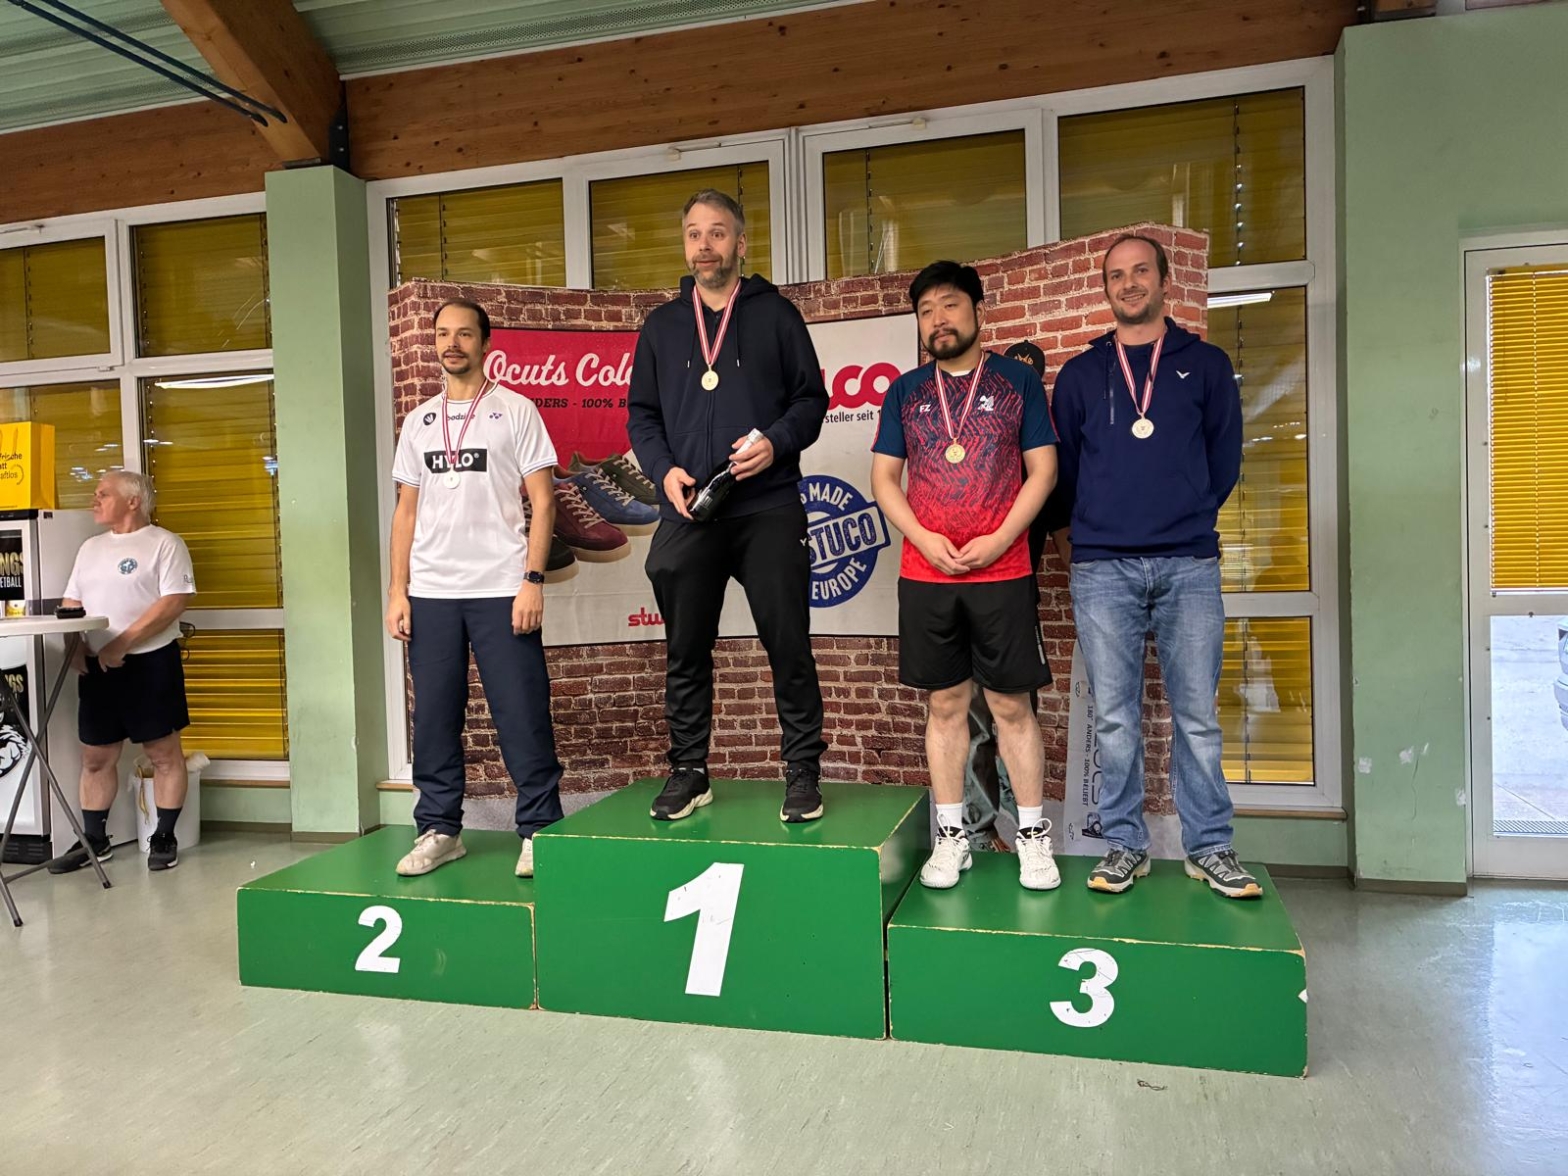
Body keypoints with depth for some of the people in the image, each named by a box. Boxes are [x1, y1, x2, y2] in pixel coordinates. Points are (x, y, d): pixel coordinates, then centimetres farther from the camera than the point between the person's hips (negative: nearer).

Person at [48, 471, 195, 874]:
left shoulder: (164, 543, -5)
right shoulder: (90, 548, 17)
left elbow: (175, 601, -16)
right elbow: (71, 603, 19)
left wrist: (122, 643, -19)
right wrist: (75, 644, 0)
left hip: (150, 662, -6)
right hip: (96, 666, 7)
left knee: (164, 753, 0)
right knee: (96, 757, 10)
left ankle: (164, 838, 10)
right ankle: (94, 840, 21)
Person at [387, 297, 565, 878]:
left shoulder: (515, 410, 3)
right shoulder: (419, 421, 15)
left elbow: (542, 501, -2)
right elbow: (406, 510, 15)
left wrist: (533, 579, -11)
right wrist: (397, 592, 7)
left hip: (500, 590, -4)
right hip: (430, 593, 4)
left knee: (522, 715, -3)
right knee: (433, 716, 7)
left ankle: (539, 830, 7)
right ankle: (439, 830, 19)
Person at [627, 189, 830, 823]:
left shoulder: (775, 314, 7)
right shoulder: (662, 325, 15)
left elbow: (812, 397, 5)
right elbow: (641, 414, 14)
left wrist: (778, 442, -14)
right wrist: (664, 470, -4)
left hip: (769, 510, -2)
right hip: (686, 514, 3)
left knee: (788, 645, -1)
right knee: (686, 651, 7)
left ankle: (803, 771, 12)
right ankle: (688, 772, 19)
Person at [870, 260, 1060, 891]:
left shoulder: (1017, 380, 5)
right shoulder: (905, 391, 11)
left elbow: (1043, 469, 1)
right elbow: (883, 477, 8)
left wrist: (998, 541, -11)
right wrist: (925, 539, -7)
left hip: (1002, 573, -2)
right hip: (925, 575, 2)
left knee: (1012, 705, 2)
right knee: (944, 704, 7)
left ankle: (1034, 837, 14)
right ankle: (951, 837, 17)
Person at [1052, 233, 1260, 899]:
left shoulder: (1206, 365, 12)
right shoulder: (1080, 375, 13)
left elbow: (1224, 461, 12)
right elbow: (1064, 468, 15)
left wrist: (1184, 521, 10)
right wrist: (1099, 524, 11)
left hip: (1189, 567, 0)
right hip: (1103, 569, 0)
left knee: (1197, 715, 3)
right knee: (1115, 719, 3)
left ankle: (1210, 848, 14)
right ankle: (1125, 845, 14)